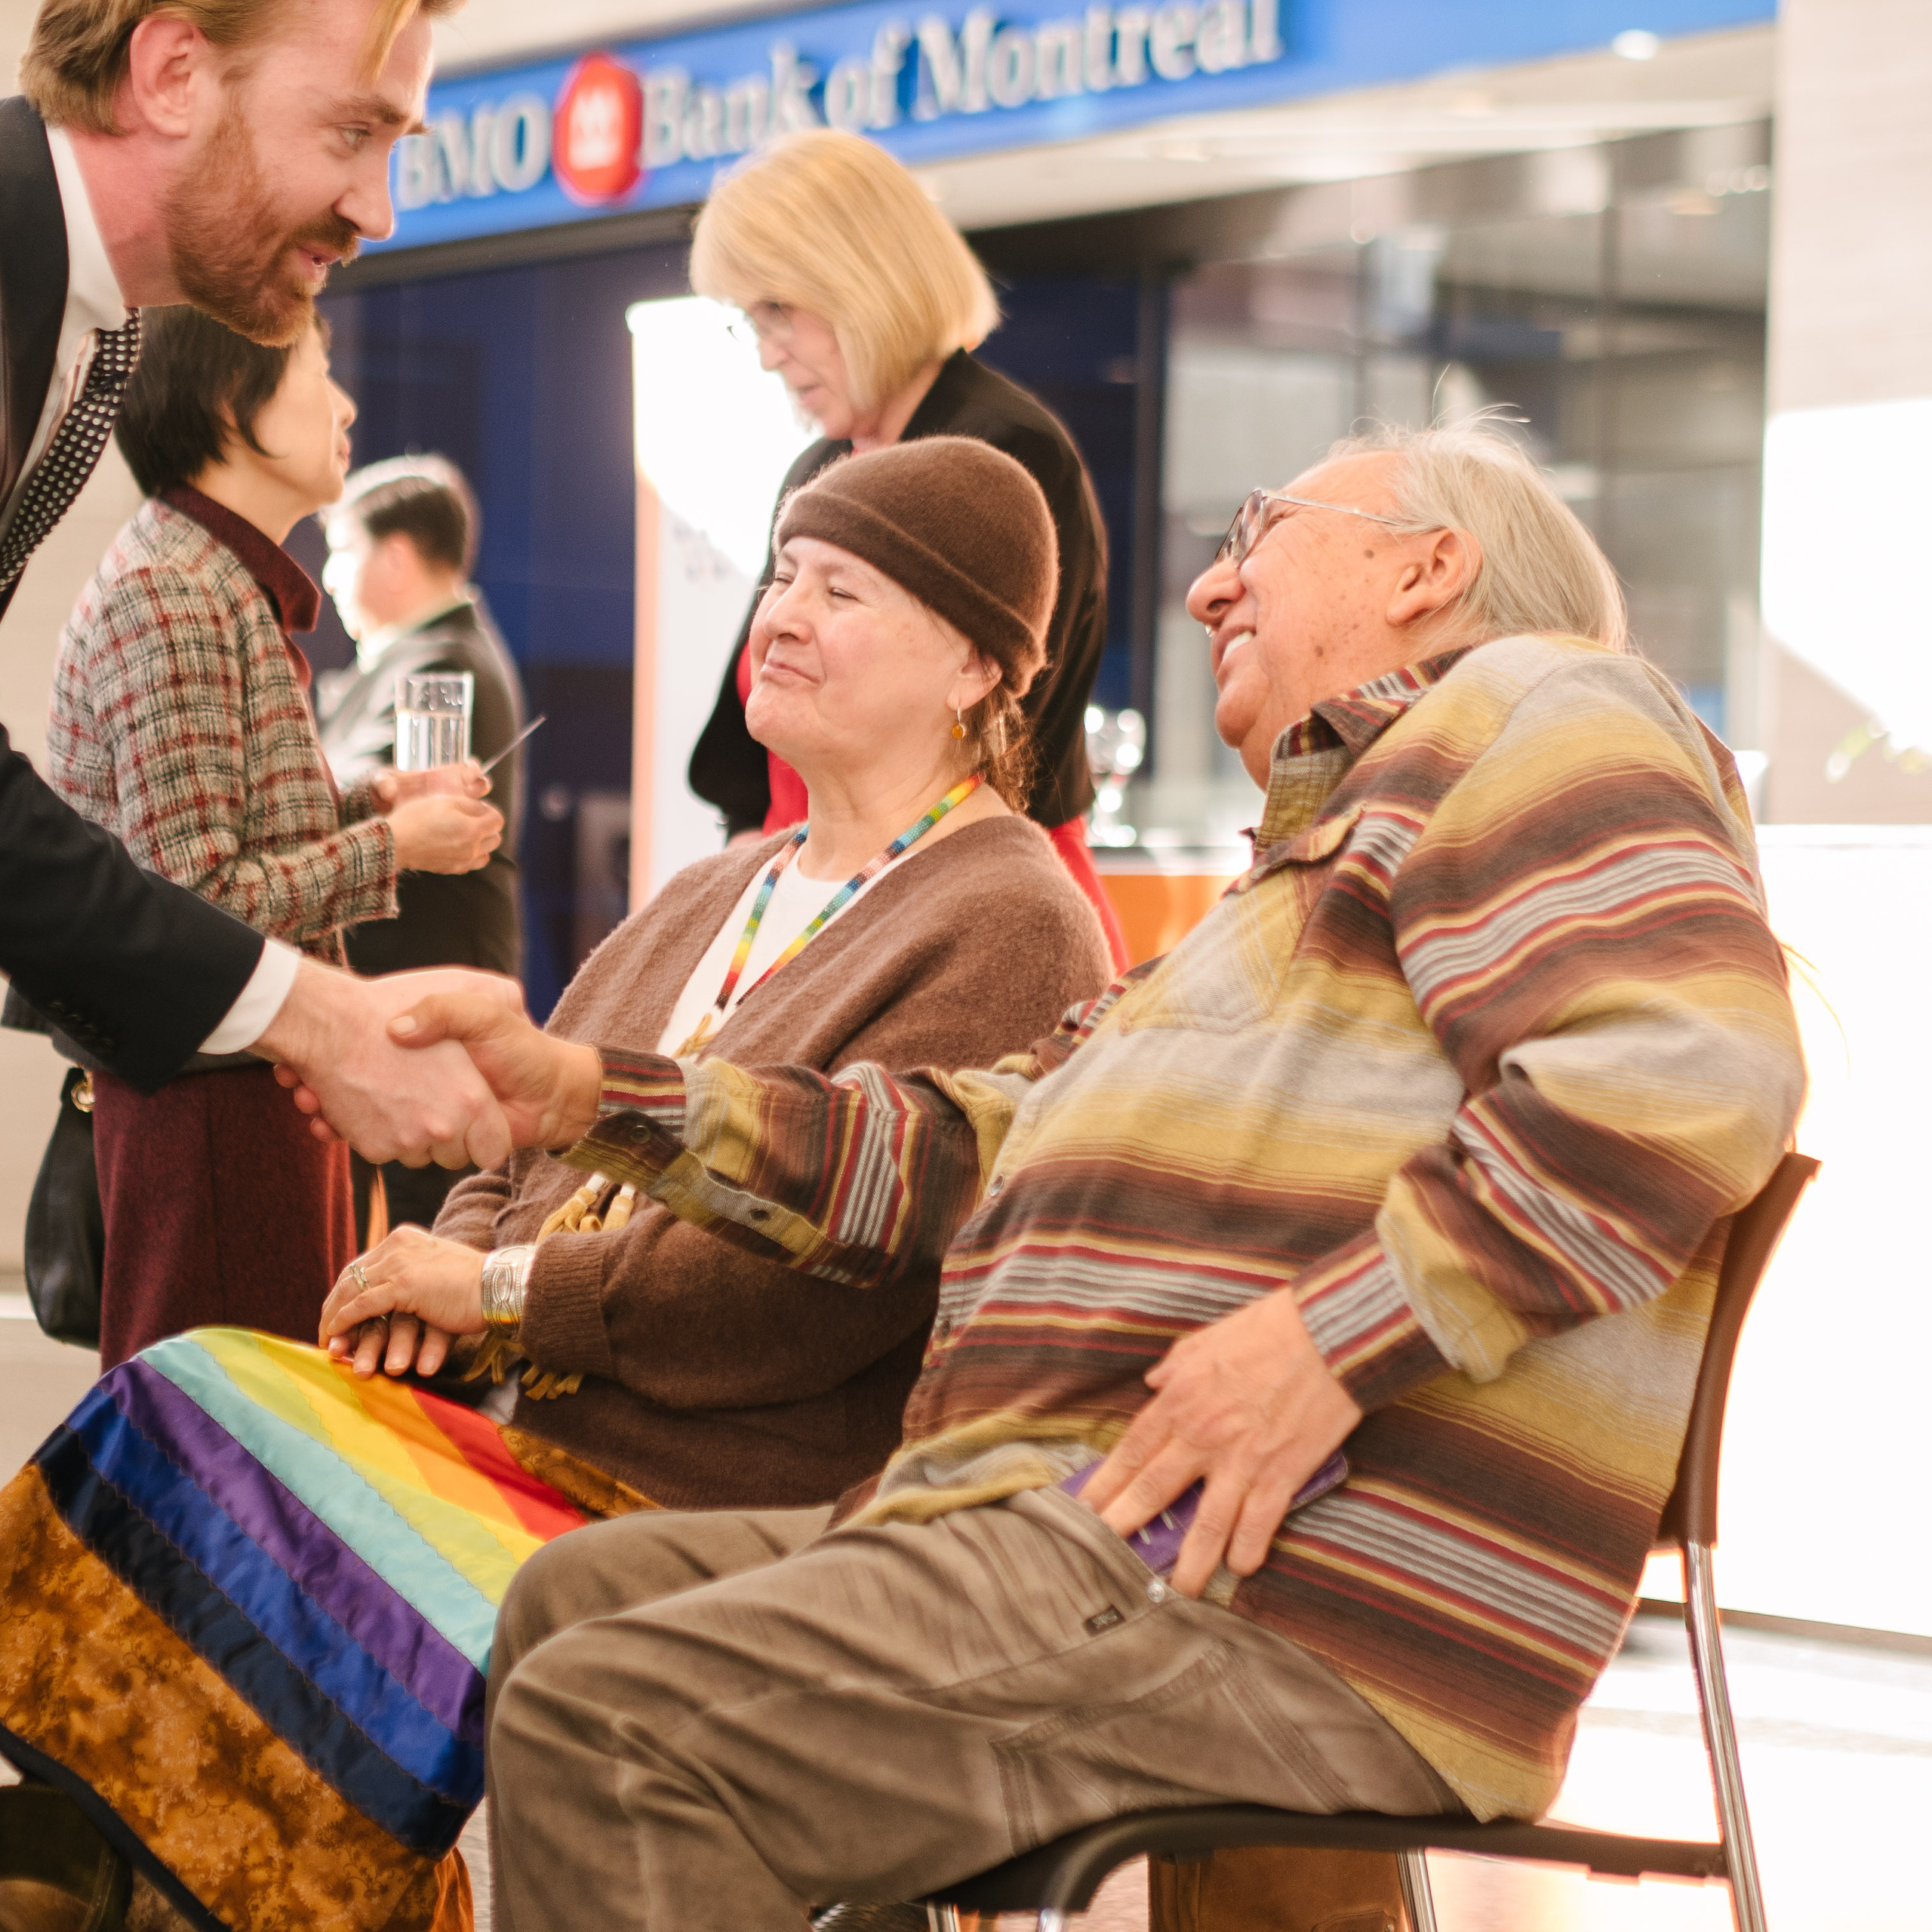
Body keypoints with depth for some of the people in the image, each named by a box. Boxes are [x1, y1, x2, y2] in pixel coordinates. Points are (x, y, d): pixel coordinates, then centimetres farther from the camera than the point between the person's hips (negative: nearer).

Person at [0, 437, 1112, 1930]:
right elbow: (536, 1147, 23)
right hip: (531, 1416, 8)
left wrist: (504, 1288, -11)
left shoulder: (1012, 933, -7)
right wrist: (448, 1263, -1)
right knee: (193, 1407, -13)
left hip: (729, 1511, -8)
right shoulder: (720, 898, 21)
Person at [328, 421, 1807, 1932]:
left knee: (605, 1725, -21)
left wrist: (1336, 1343, -23)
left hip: (1291, 1592, -11)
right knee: (574, 1603, 14)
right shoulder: (1315, 859, 34)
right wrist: (593, 1097, 22)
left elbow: (1692, 1059, -20)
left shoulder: (1528, 706, 0)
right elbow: (962, 1157, 29)